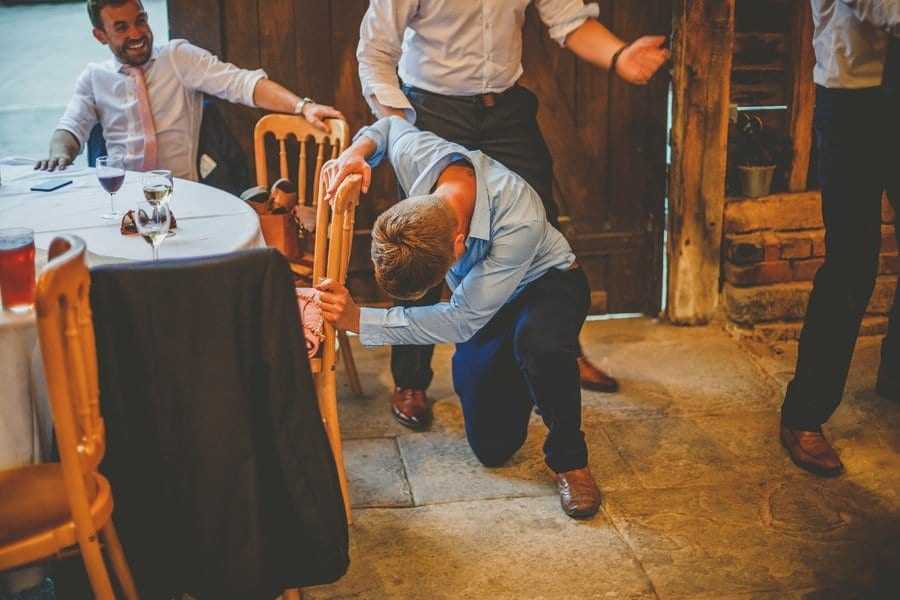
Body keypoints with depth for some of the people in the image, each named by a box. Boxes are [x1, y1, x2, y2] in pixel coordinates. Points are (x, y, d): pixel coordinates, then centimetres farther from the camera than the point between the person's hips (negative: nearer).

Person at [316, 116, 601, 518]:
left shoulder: (520, 223, -43)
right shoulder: (416, 154, -30)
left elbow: (462, 320, -34)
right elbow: (391, 125, -3)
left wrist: (359, 320, -40)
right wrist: (357, 151, -26)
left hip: (544, 284, -4)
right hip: (475, 296, 5)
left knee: (539, 344, -42)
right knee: (492, 447, 3)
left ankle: (569, 459, -16)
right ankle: (518, 380, 36)